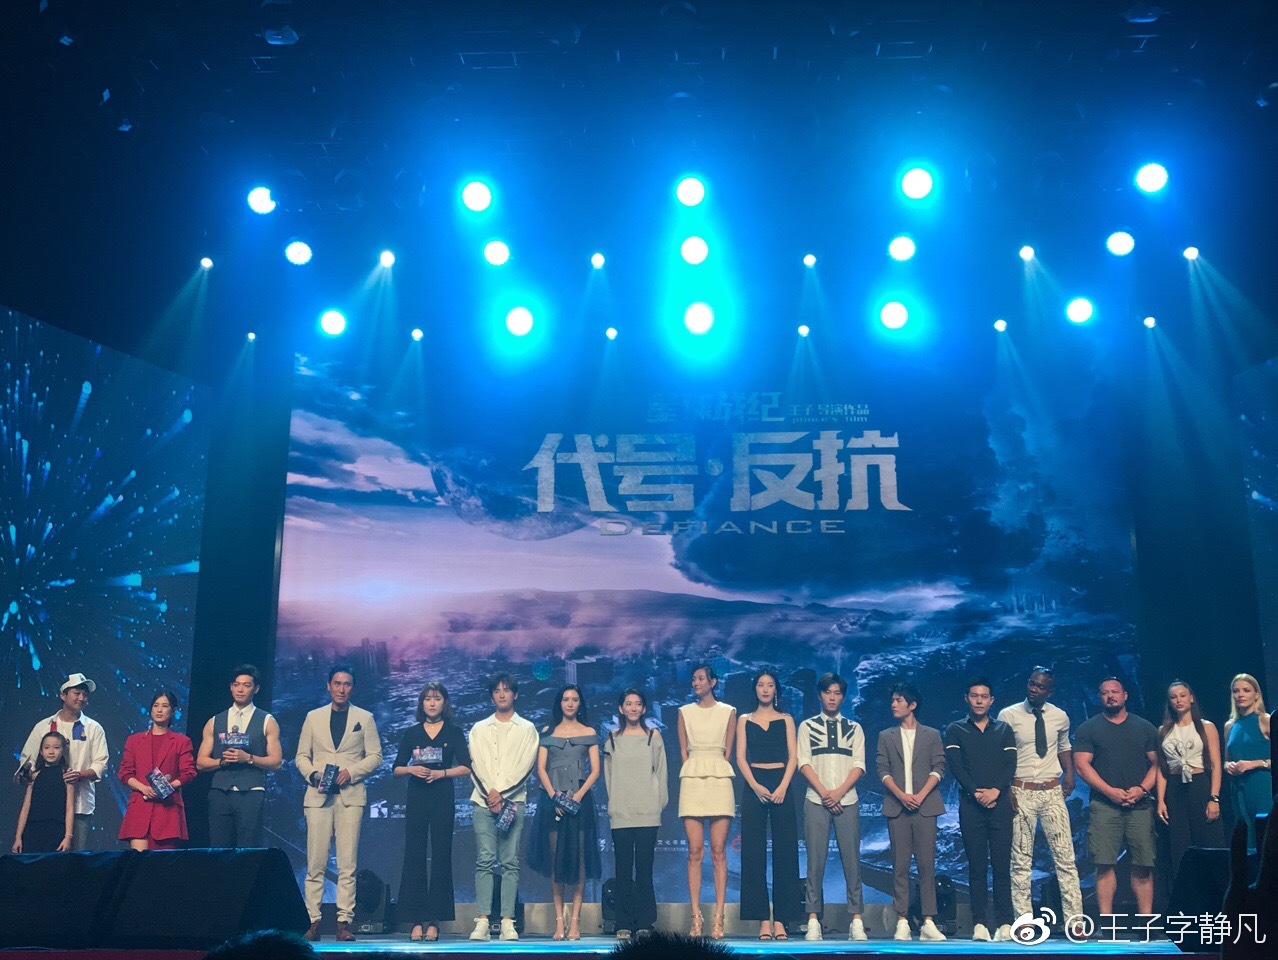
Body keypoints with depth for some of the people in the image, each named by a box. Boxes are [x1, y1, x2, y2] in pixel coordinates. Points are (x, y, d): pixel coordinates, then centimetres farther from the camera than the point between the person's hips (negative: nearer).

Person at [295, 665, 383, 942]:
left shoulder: (364, 718, 11)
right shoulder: (313, 717, 14)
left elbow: (375, 756, 7)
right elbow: (302, 756, 14)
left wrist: (351, 772, -8)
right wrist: (312, 774, -5)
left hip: (350, 796, -1)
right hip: (318, 796, 1)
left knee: (348, 865, -4)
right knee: (315, 863, -2)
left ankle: (344, 922, -1)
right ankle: (313, 921, 2)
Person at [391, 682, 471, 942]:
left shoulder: (454, 732, 6)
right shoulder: (411, 733, 11)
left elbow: (466, 767, 0)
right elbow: (396, 768, 10)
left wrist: (441, 773, -13)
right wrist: (411, 769, -10)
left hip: (443, 799, -1)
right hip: (416, 799, 2)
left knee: (441, 857, -3)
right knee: (414, 857, -2)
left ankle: (434, 921, 1)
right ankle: (416, 920, 1)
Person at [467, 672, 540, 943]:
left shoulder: (527, 729, 11)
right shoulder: (479, 729, 17)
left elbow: (525, 765, 0)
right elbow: (476, 765, 6)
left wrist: (501, 792, -10)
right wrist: (490, 794, -8)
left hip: (513, 801, -1)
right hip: (483, 801, 1)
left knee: (510, 862, -4)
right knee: (484, 861, -7)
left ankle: (508, 923, -5)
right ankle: (482, 922, -8)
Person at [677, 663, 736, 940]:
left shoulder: (728, 712, 9)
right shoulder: (685, 712, 12)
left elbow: (727, 751, 7)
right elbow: (683, 752, 11)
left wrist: (715, 773, -1)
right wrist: (694, 776, 0)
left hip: (719, 780, -1)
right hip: (692, 780, 1)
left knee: (718, 852, -4)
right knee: (695, 852, -3)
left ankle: (719, 917, -4)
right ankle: (696, 917, -3)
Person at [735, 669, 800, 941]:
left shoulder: (786, 720, 12)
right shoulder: (744, 720, 12)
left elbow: (793, 757, 3)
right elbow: (740, 757, 4)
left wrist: (783, 787, -11)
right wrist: (755, 786, -11)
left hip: (781, 784, 0)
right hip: (754, 785, 0)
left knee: (784, 851, -5)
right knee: (754, 853, -4)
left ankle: (780, 920, -2)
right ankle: (763, 919, -2)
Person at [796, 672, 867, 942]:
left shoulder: (854, 728, 14)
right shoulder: (807, 726, 11)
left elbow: (859, 765, 5)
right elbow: (804, 763, 2)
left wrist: (839, 791, -10)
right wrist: (824, 792, -10)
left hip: (847, 801, 1)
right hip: (816, 801, -1)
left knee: (852, 860, -2)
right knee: (816, 861, -3)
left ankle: (856, 922, -1)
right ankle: (813, 922, -2)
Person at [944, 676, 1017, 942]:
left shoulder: (1004, 730, 15)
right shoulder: (956, 730, 11)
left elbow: (1011, 765, 4)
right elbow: (955, 765, -1)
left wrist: (995, 790, -11)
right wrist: (976, 792, -13)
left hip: (1000, 803, 1)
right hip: (970, 804, -1)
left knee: (1002, 865, -3)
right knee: (977, 866, -1)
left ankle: (1004, 924, -1)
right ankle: (979, 924, 0)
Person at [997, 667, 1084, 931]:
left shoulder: (1060, 717, 7)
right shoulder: (1008, 716, -2)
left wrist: (1069, 773, 7)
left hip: (1052, 792, 2)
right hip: (1020, 793, -2)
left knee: (1065, 857, 0)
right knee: (1020, 860, 1)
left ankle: (1075, 920, 5)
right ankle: (1023, 921, 6)